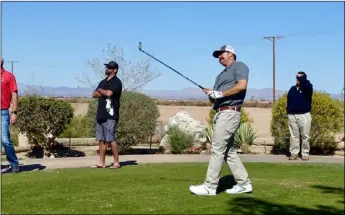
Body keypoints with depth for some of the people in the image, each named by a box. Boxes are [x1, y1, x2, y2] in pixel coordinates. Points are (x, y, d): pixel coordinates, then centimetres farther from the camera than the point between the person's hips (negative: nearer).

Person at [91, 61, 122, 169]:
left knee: (111, 139, -9)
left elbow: (109, 93, -19)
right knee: (101, 139, 8)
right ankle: (102, 163, 12)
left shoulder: (116, 82, -5)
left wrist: (100, 90, 1)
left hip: (110, 115, -8)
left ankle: (116, 162, -2)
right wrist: (104, 93, -5)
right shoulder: (103, 82, 20)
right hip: (100, 114, 8)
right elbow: (94, 94, 12)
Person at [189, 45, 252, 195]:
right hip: (220, 114, 9)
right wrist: (210, 94, -1)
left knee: (217, 149, -11)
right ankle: (244, 183, 13)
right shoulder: (220, 75, 27)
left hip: (229, 113, -9)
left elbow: (242, 85, -16)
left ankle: (210, 186, -9)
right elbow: (215, 99, 22)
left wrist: (220, 94, -14)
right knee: (229, 151, 9)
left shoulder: (239, 66, 2)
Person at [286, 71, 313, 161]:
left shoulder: (307, 88, -1)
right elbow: (288, 101, 15)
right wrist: (288, 111, 4)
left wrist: (301, 77, -14)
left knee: (305, 136, 1)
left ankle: (305, 154, 8)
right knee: (294, 136, 5)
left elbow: (308, 85, -26)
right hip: (292, 115, 4)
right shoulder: (292, 89, 14)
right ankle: (294, 153, 9)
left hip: (304, 115, -4)